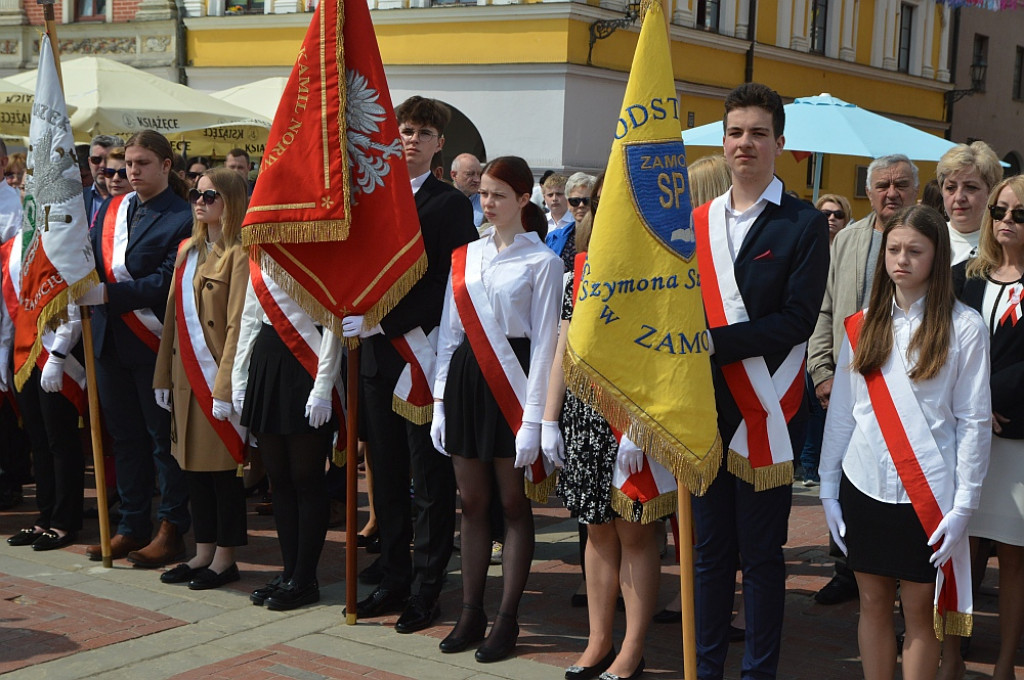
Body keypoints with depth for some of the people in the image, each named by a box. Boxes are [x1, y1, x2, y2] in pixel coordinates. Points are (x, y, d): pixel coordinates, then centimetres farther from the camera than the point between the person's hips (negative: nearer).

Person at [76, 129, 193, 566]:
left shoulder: (181, 218, -9)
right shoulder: (110, 210, 12)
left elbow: (166, 283, -17)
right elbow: (90, 262, 10)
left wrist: (108, 294, -23)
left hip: (154, 343, -6)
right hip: (111, 341, 6)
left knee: (163, 436, 3)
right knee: (125, 435, 12)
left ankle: (171, 530, 11)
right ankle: (132, 526, 22)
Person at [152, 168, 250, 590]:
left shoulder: (238, 255, -11)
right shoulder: (187, 251, 14)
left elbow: (237, 326, -16)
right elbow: (172, 317, 15)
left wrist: (225, 387, -19)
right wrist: (163, 376, 12)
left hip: (218, 377, -8)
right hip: (186, 377, 8)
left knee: (223, 466, 1)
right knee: (193, 465, 12)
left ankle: (225, 558, 11)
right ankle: (203, 553, 22)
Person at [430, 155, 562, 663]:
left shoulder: (541, 261, -4)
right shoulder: (465, 257, 12)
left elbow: (544, 343, -8)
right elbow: (450, 331, 14)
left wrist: (533, 419, -13)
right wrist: (440, 401, 9)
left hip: (511, 382, -5)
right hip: (465, 378, 5)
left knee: (513, 502, 2)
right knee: (472, 500, 9)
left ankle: (507, 619, 9)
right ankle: (471, 612, 18)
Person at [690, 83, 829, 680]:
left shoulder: (805, 225, -3)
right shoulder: (697, 221, 11)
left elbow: (796, 322, -12)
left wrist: (714, 341, -18)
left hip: (764, 413, -4)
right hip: (705, 408, 4)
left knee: (762, 553, 4)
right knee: (711, 548, 12)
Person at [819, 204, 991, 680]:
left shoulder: (964, 327, -3)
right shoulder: (863, 326, 7)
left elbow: (975, 421, -4)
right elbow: (841, 412, 9)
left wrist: (964, 506, -8)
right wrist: (828, 487, 6)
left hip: (926, 493, -3)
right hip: (864, 485, 3)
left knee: (919, 609, 4)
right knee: (873, 604, 10)